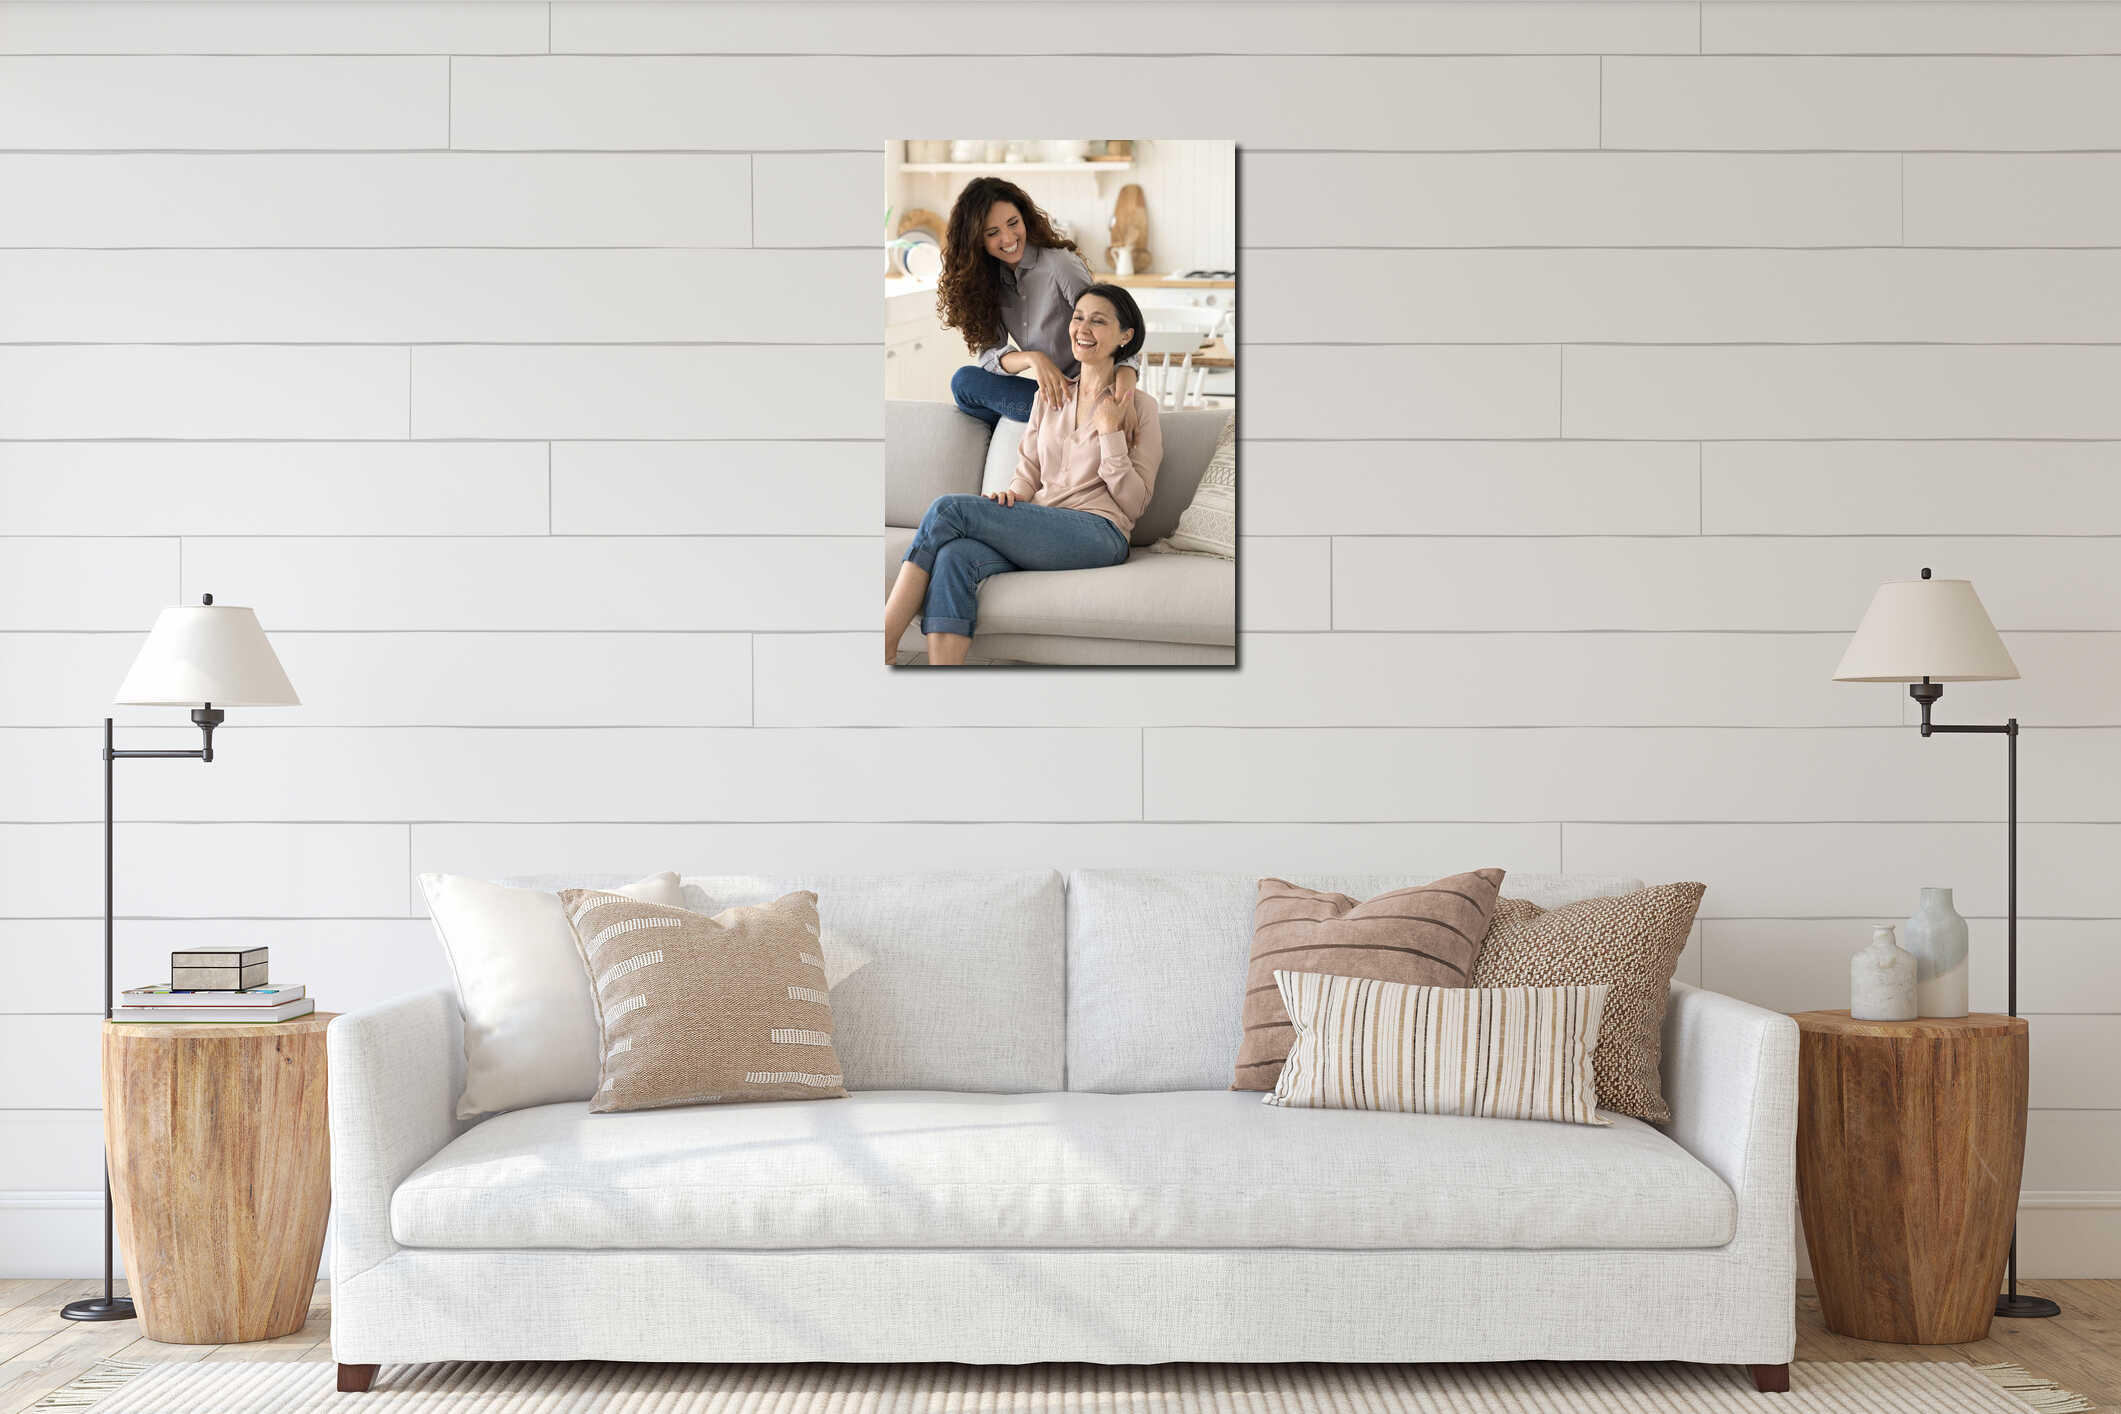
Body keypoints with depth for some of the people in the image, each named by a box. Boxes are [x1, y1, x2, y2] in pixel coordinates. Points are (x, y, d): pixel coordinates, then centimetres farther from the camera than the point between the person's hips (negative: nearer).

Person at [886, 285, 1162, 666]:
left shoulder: (1140, 407, 7)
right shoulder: (1048, 396, 22)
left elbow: (1133, 504, 3)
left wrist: (1110, 432, -6)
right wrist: (1010, 494, -3)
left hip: (1098, 532, -5)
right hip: (1039, 529, 5)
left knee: (948, 509, -23)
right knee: (955, 556, -31)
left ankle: (885, 645, -22)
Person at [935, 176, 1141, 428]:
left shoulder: (1061, 264, -15)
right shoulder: (991, 278, 5)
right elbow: (988, 352, -2)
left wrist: (1124, 392, -40)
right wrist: (1032, 358, -25)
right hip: (1048, 389, 7)